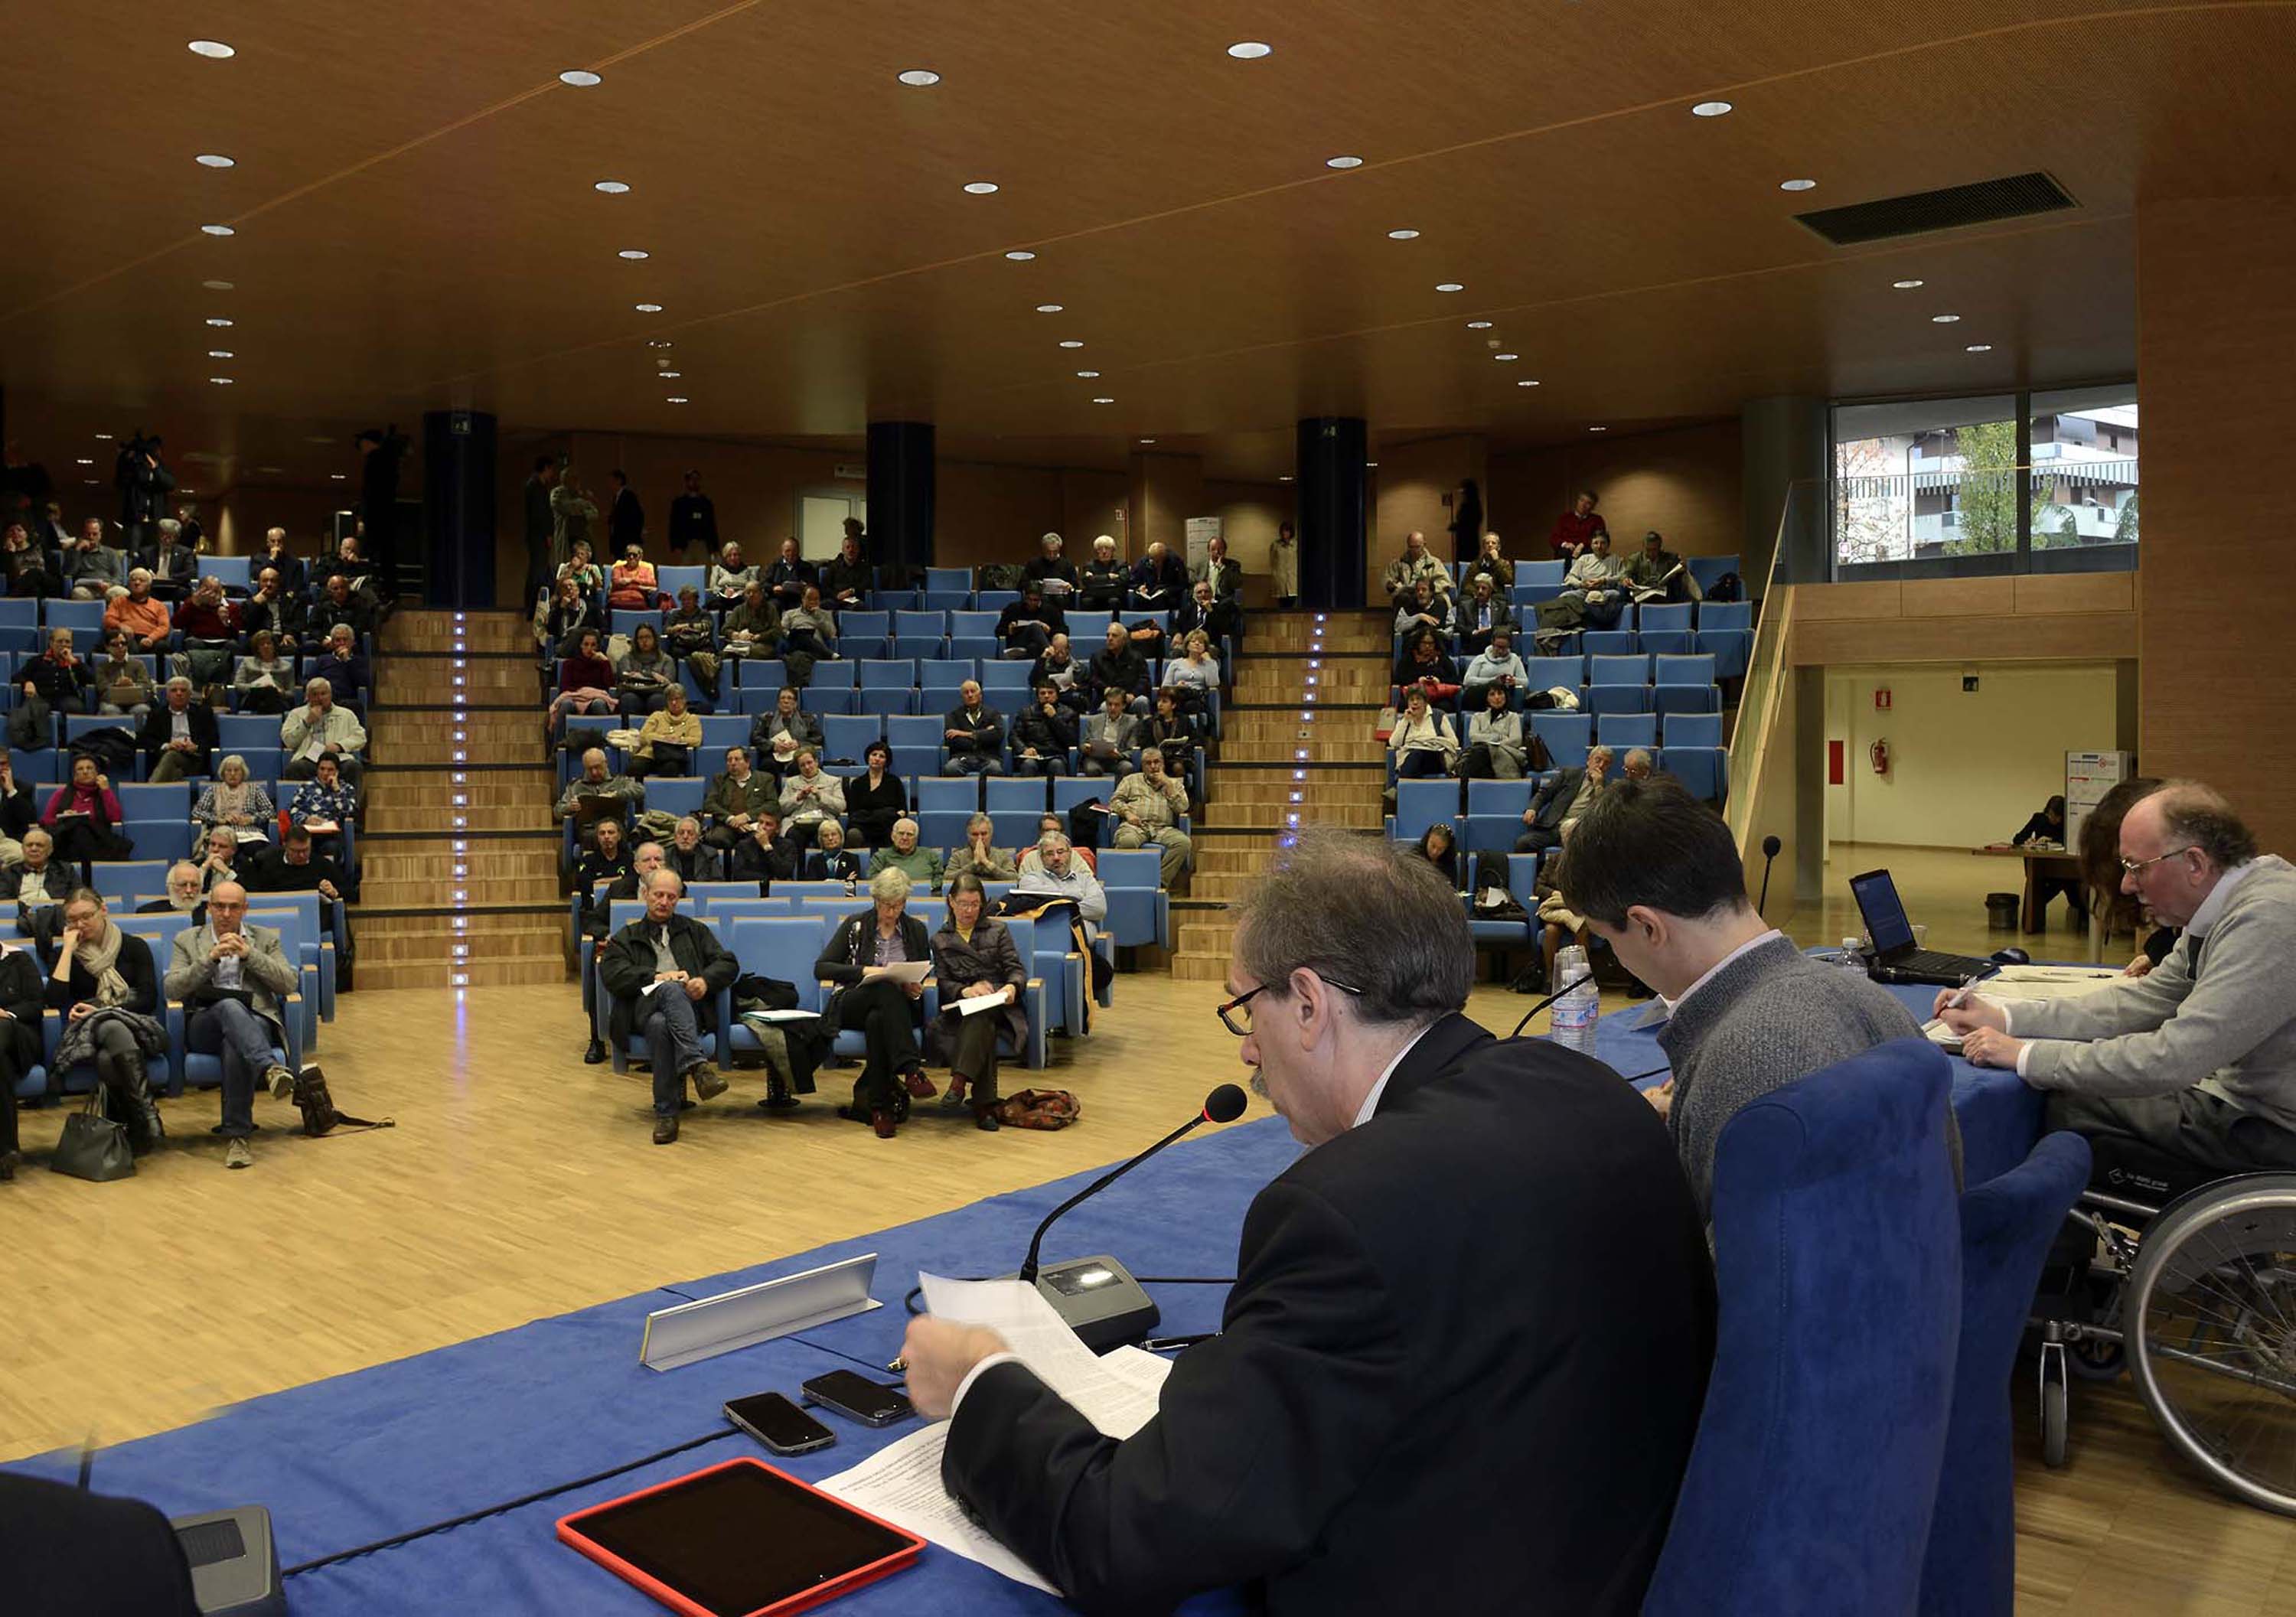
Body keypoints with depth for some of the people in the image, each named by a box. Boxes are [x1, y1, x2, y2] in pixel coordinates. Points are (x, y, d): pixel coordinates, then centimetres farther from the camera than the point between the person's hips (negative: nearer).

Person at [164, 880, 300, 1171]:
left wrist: (249, 954, -4)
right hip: (204, 1025, 0)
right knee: (230, 1007, -36)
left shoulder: (266, 939, 18)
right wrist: (210, 958, -7)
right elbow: (172, 989, 4)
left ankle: (238, 1135, -36)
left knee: (235, 1046, -37)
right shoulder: (187, 940, 18)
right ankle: (271, 1068, -54)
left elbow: (289, 984, 5)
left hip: (255, 1024, 0)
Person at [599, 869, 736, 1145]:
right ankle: (698, 1065, -53)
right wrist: (657, 977, -10)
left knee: (662, 1024, -38)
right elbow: (611, 975, 5)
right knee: (671, 990, -39)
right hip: (645, 1006, -1)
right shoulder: (626, 938, 26)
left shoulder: (694, 931, 29)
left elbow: (728, 964, 16)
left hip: (690, 1008, 1)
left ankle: (666, 1112, -44)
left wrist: (706, 981, -8)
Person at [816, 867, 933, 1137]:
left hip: (898, 1008, 1)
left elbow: (924, 980, 18)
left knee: (877, 1020, -38)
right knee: (887, 990, -38)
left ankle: (876, 1104, -36)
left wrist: (917, 990, -7)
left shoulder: (916, 929, 13)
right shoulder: (855, 925, 6)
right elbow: (821, 968, -2)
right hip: (850, 1006, -1)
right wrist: (865, 971, -15)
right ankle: (911, 1070, -48)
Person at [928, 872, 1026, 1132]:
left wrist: (1012, 987, -17)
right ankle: (984, 1105, -41)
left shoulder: (998, 930, 18)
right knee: (984, 1029, -36)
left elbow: (1017, 969, 8)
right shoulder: (940, 940, 20)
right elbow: (943, 983, 8)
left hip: (998, 1004, -1)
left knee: (980, 1017, -39)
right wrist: (966, 990, -14)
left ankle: (959, 1082, -51)